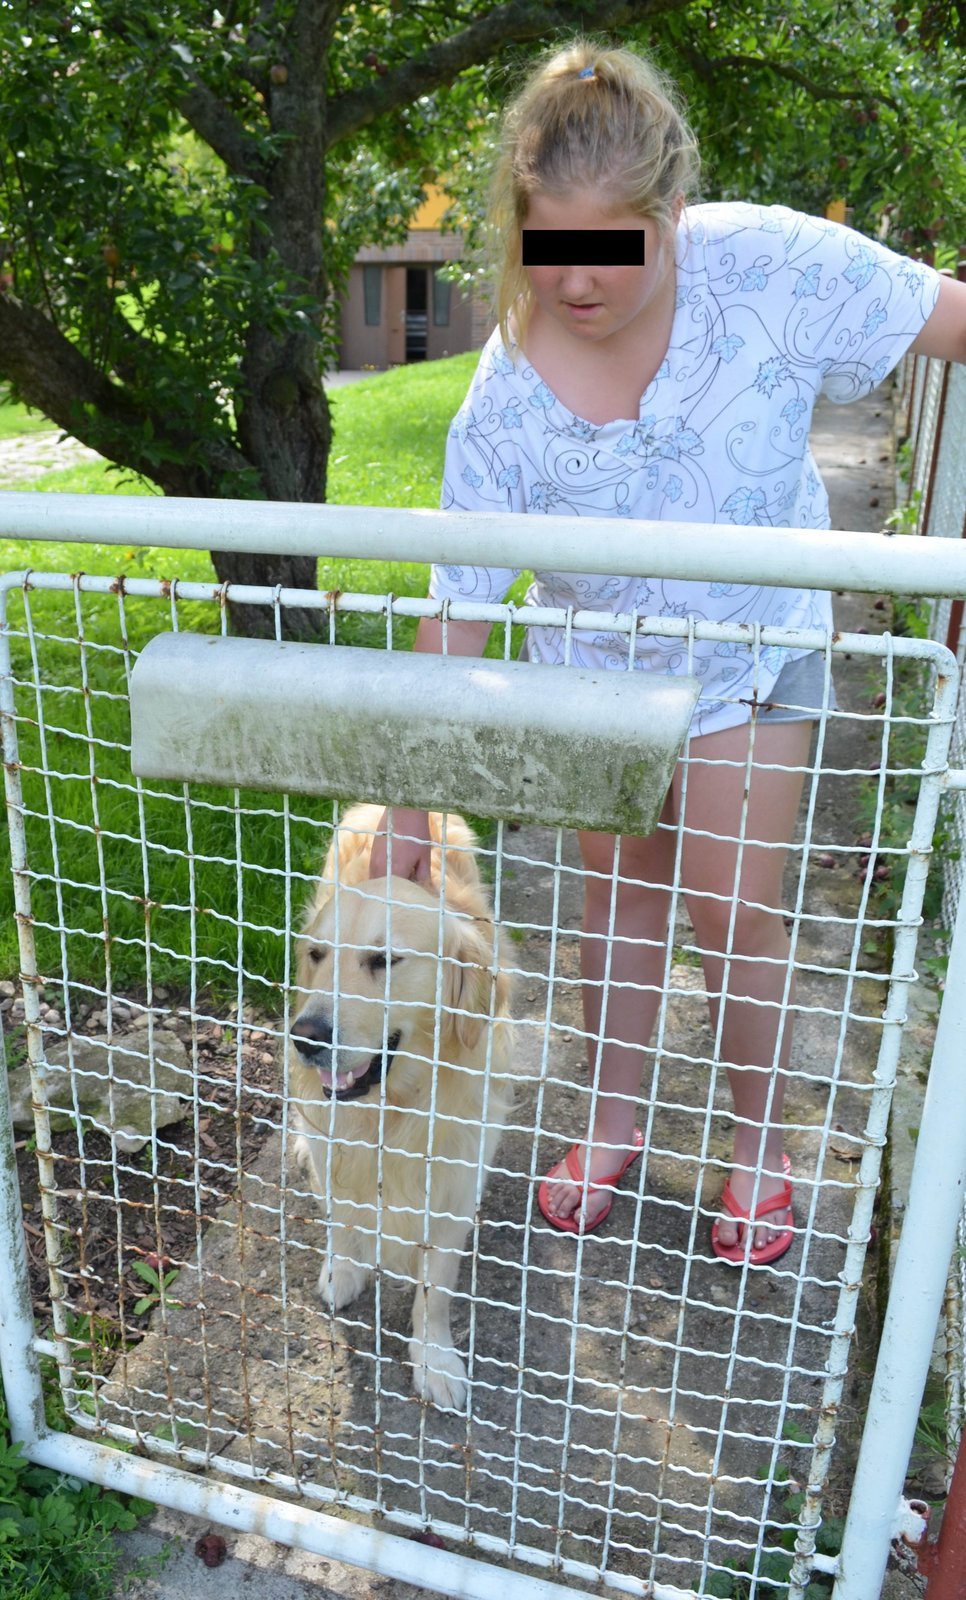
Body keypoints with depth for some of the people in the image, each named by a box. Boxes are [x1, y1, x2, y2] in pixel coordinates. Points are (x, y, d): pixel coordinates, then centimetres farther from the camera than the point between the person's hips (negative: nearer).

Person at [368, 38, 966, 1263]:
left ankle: (760, 1150, 27)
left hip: (752, 649, -1)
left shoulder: (766, 264, -24)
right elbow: (457, 611, -17)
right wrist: (411, 802, -14)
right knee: (619, 898, 11)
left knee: (734, 914, 1)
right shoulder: (506, 398, -21)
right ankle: (611, 1124, 34)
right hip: (596, 666, 1)